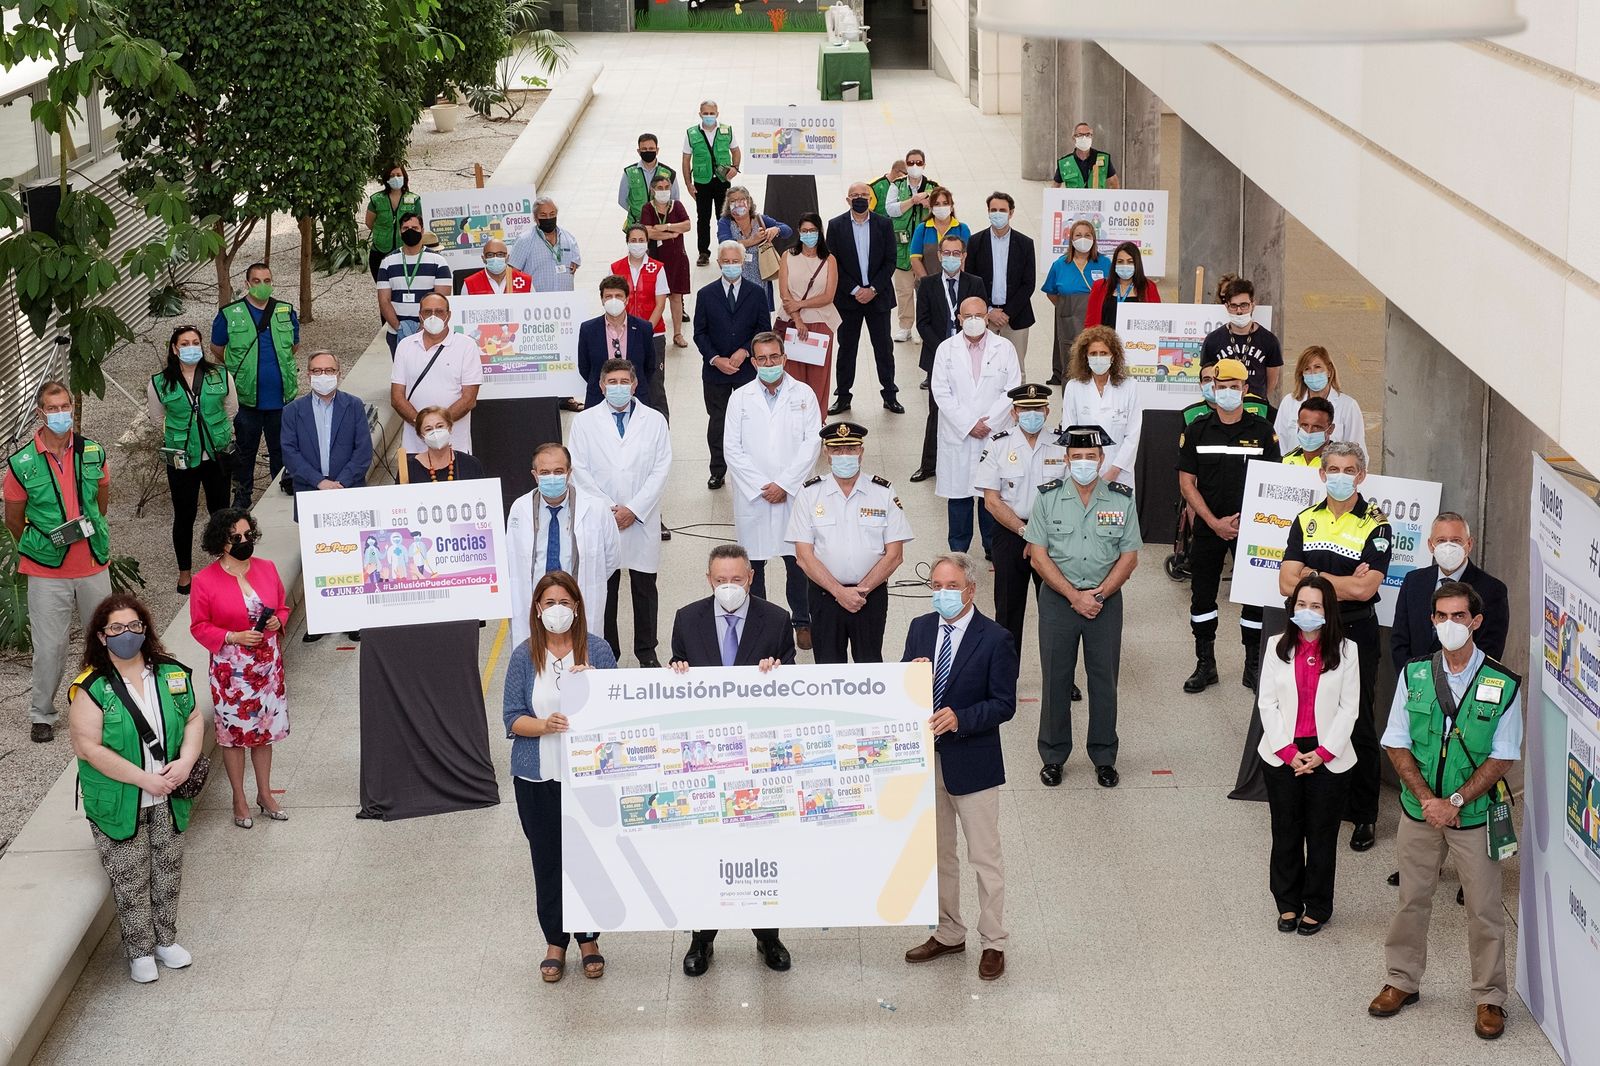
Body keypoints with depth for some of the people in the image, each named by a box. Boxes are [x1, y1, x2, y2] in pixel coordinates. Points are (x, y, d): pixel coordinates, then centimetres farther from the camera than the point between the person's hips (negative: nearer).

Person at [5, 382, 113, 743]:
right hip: (46, 573, -3)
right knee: (49, 648, 1)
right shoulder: (21, 464, -10)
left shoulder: (93, 453, -1)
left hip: (93, 565, 3)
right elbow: (13, 518, 2)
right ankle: (41, 715, 18)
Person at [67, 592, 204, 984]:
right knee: (130, 881, 5)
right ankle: (140, 951, 21)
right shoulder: (91, 688, -15)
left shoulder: (171, 673, 0)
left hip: (167, 801, 4)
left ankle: (165, 939, 33)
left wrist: (185, 762, -12)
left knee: (168, 873, 15)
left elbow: (194, 720, 7)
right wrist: (144, 779, -20)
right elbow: (87, 747, -19)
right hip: (118, 803, -4)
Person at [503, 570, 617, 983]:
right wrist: (546, 725, -23)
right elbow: (513, 719, -3)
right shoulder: (524, 656, -2)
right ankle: (555, 942, 23)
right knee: (547, 861, 8)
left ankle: (589, 939, 25)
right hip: (538, 778, 0)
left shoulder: (597, 651, -3)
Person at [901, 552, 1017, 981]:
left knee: (985, 857, 3)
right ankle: (948, 934, 31)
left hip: (971, 762, -5)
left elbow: (1004, 705, -12)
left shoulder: (995, 639, -12)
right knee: (937, 853, 17)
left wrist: (960, 719, -26)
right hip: (926, 759, 6)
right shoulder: (920, 628, 4)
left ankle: (993, 943, 14)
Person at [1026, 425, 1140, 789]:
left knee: (1105, 678, 6)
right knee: (1055, 678, 5)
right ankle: (1053, 756, 16)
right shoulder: (1048, 497, -3)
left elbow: (1129, 556, 0)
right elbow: (1038, 555, -6)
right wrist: (1074, 596, -12)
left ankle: (1104, 757, 17)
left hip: (1106, 599, 1)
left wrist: (1100, 594, -11)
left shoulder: (1122, 499, 0)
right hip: (1058, 598, -1)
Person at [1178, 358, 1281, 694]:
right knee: (1202, 594, 5)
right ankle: (1205, 664, 16)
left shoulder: (1262, 431, 1)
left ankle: (1254, 666, 12)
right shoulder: (1197, 431, 2)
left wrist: (1244, 518, -11)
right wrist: (1215, 522, -9)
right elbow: (1186, 483, 1)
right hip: (1208, 527, 1)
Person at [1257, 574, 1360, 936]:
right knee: (1286, 833, 10)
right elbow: (1268, 703, 0)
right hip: (1283, 754, 2)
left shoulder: (1345, 650, -3)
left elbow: (1349, 707, -4)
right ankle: (1288, 904, 23)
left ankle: (1317, 907, 19)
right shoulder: (1279, 648, 1)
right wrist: (1288, 752, -9)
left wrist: (1323, 753, -11)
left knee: (1322, 834, 7)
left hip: (1328, 756, -1)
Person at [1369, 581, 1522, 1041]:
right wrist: (1427, 800, -13)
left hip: (1474, 814, -2)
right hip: (1418, 810, 2)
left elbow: (1502, 758, -9)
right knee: (1412, 899, 13)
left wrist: (1454, 802, -16)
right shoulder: (1414, 675, -2)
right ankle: (1402, 981, 30)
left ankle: (1490, 998, 18)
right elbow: (1396, 744, -2)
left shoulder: (1503, 685, -9)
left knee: (1484, 909, 5)